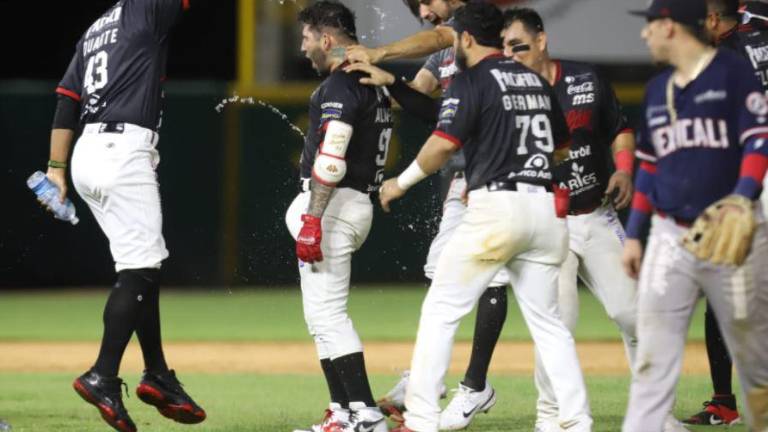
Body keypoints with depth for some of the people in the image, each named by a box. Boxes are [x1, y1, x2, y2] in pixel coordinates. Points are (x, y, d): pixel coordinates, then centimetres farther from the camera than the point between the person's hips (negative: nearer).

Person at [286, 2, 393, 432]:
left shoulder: (341, 85, -14)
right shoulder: (374, 82, 17)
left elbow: (331, 158, -24)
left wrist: (313, 219, -28)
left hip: (333, 203, -10)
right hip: (361, 201, 10)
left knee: (327, 313, -12)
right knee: (323, 314, 16)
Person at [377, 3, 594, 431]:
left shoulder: (472, 81, -4)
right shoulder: (536, 80, 17)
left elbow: (444, 143, -15)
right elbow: (563, 146, 26)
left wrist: (402, 183, -3)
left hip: (497, 206, -6)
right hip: (546, 208, 6)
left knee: (441, 311, -1)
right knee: (548, 321, 12)